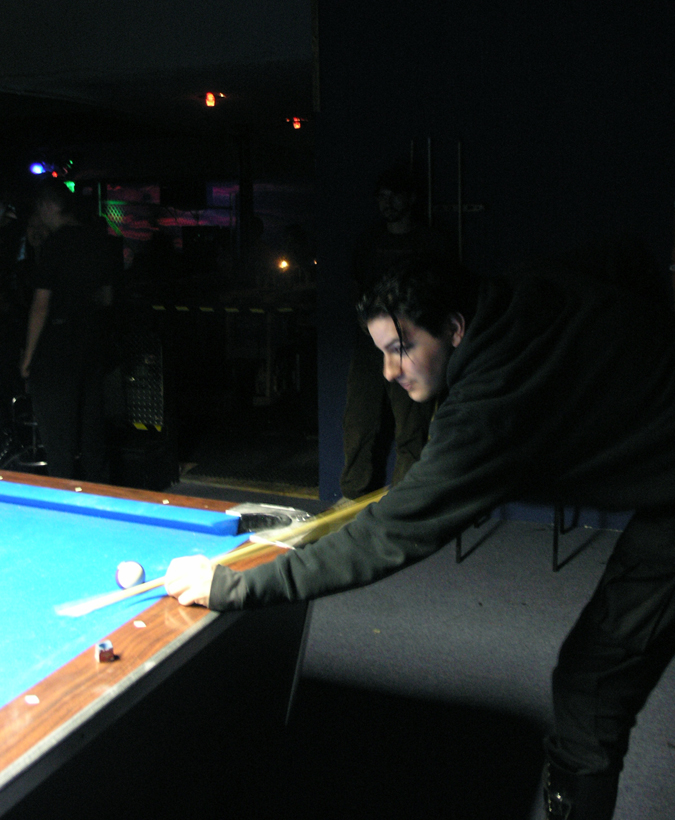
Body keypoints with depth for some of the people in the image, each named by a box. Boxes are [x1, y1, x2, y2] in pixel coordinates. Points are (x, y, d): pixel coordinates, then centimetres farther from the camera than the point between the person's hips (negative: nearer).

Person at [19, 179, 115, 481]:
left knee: (53, 414, 2)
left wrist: (29, 353, -10)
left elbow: (41, 305, -16)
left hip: (59, 339, -7)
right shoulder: (96, 238, 6)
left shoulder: (54, 244, -15)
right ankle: (96, 484, 23)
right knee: (91, 412, 15)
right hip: (93, 337, 7)